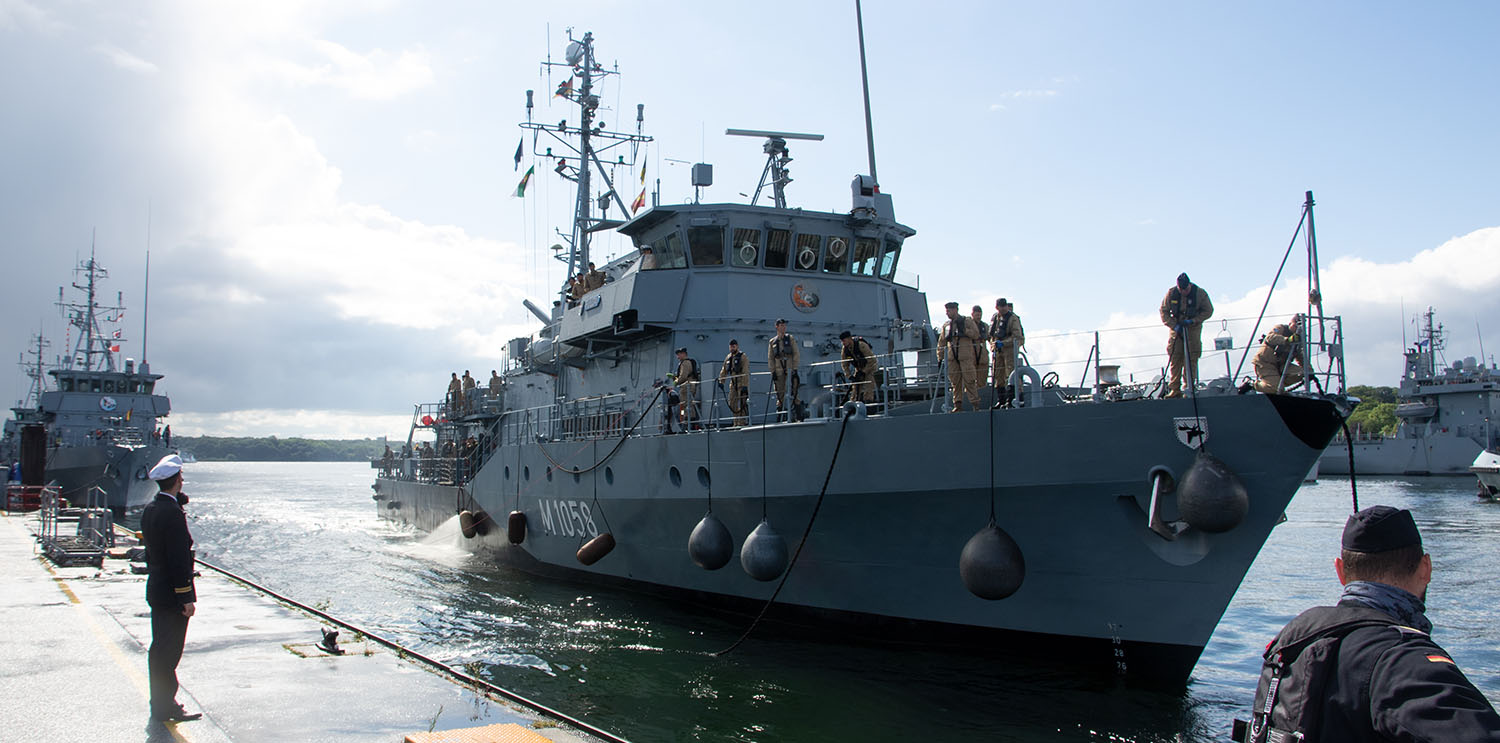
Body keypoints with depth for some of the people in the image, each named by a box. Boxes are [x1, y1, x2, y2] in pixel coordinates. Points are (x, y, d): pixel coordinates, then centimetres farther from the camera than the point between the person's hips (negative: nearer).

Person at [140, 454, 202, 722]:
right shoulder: (173, 513, -21)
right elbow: (179, 559, -22)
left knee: (159, 648, 17)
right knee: (169, 650, -1)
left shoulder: (149, 509, 8)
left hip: (155, 589, 9)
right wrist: (187, 597, -18)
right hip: (172, 594, -9)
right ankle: (165, 706, 6)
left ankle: (160, 702, 27)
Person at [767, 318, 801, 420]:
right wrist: (773, 371, 1)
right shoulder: (772, 341, 11)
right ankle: (779, 411, 9)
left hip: (790, 369, -2)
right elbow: (770, 358, 10)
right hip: (778, 370, 2)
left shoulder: (791, 338, 6)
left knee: (792, 391, -10)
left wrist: (795, 368, -8)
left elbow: (796, 354, 1)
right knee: (780, 393, 4)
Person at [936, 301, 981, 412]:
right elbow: (941, 342, 18)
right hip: (952, 357, 4)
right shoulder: (946, 325, 16)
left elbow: (976, 334, -3)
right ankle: (957, 404, 7)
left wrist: (964, 330, -12)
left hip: (966, 356, -4)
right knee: (955, 382, 3)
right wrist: (940, 358, 14)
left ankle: (975, 403, -4)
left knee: (969, 380, -7)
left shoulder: (967, 321, 4)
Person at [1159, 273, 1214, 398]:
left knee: (1191, 359, -8)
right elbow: (1164, 311, 2)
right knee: (1175, 359, -3)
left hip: (1193, 328, -2)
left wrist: (1193, 321, -14)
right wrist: (1174, 325, -10)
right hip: (1176, 327, 2)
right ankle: (1174, 390, 0)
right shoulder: (1171, 293, -7)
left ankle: (1189, 388, -5)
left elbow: (1208, 311, -2)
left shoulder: (1200, 293, -11)